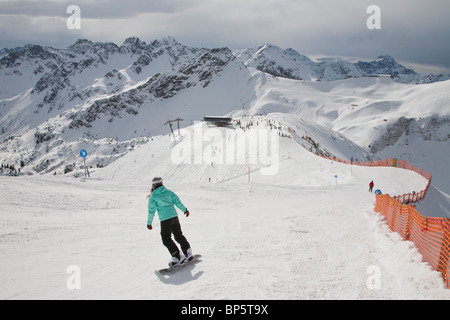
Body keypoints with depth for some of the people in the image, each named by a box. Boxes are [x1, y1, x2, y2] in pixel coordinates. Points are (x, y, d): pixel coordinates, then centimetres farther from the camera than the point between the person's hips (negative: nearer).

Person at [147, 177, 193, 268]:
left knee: (166, 239, 1)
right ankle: (188, 254, 21)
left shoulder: (153, 197, -4)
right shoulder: (168, 192, 7)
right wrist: (185, 210, 23)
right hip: (174, 216, 5)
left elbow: (151, 211, -4)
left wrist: (149, 223, 6)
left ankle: (178, 257, -9)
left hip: (165, 220, -5)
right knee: (179, 236, 19)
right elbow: (177, 202, 10)